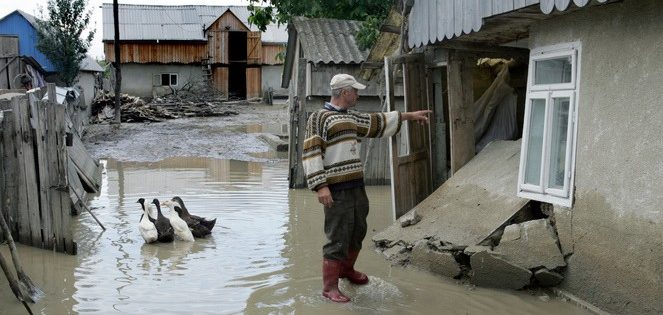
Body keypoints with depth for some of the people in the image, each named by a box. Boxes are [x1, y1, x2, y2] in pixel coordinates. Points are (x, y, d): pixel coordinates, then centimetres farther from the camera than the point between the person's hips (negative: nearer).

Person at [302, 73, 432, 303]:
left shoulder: (350, 117, 16)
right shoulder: (319, 118, -9)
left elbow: (377, 123, 30)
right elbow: (311, 153, -15)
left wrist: (409, 116, 33)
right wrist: (320, 186, -22)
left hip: (356, 187, 9)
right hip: (336, 190, -9)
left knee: (357, 232, 19)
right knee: (337, 239, -7)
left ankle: (347, 270, 40)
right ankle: (329, 287, 1)